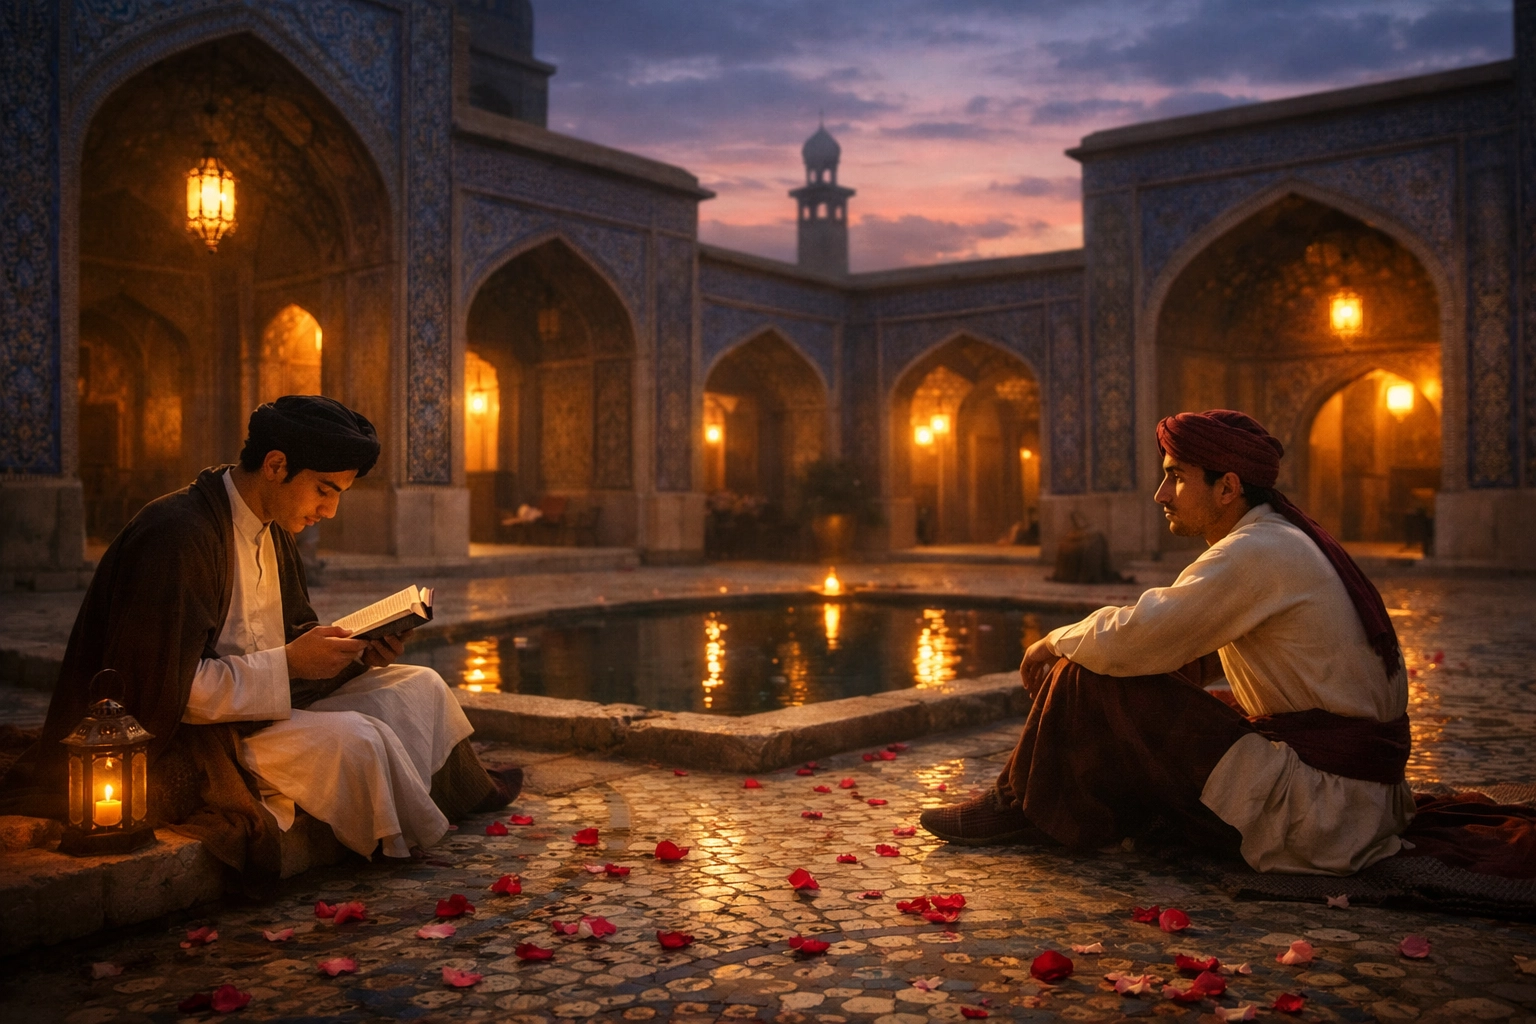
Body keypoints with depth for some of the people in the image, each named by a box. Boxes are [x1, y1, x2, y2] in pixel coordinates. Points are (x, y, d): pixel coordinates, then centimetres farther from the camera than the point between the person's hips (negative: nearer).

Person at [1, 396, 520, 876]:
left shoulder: (272, 531, 6)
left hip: (263, 706, 10)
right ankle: (421, 842, -1)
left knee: (418, 687, 4)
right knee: (351, 738, -29)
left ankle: (470, 791, 28)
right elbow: (166, 688, -27)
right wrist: (288, 663, -24)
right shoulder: (176, 534, -24)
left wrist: (360, 651, -5)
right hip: (178, 742, -9)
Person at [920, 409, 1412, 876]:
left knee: (1093, 681, -13)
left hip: (1317, 809, -10)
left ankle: (1022, 807, 8)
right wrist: (1075, 645, 5)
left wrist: (1054, 642, -1)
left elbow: (1124, 643, -23)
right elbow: (1180, 654, 17)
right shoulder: (1287, 543, 12)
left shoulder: (1256, 554, -19)